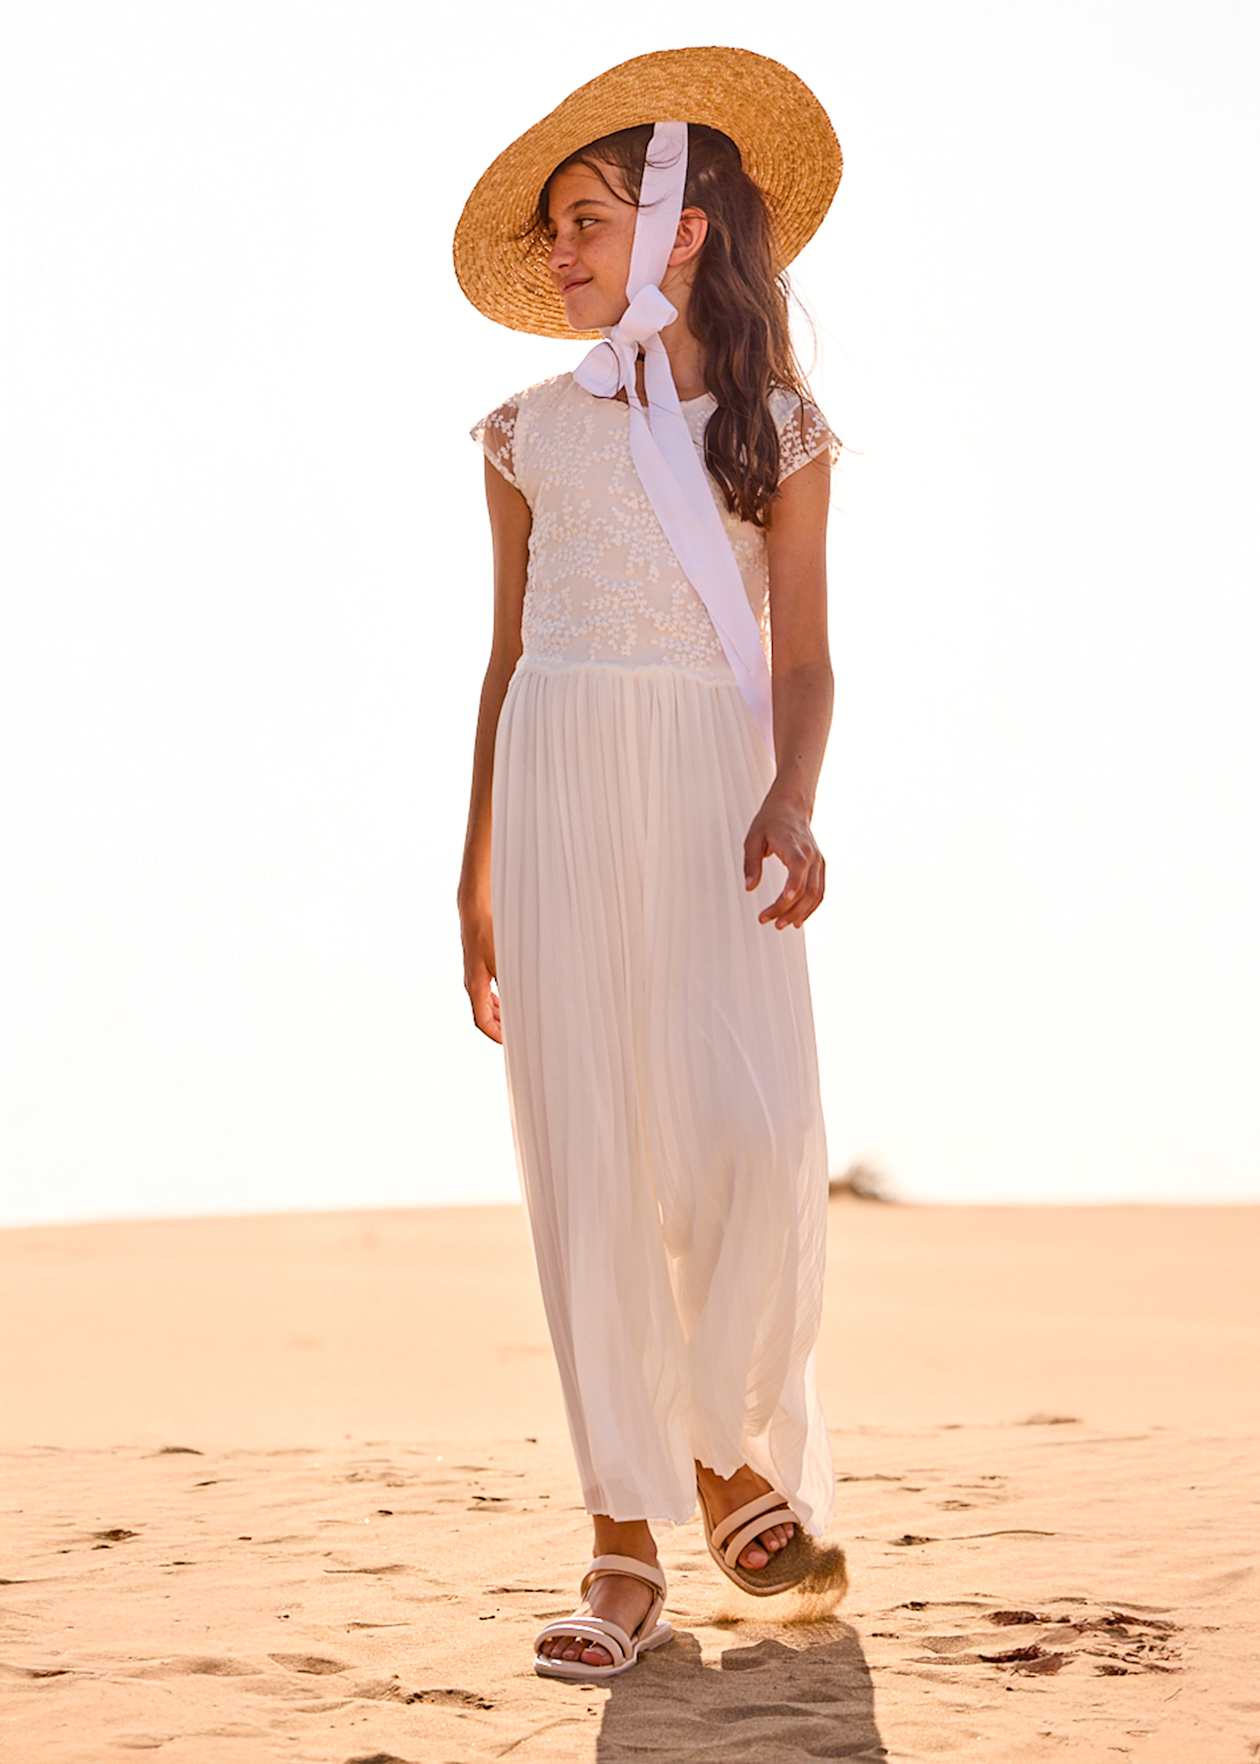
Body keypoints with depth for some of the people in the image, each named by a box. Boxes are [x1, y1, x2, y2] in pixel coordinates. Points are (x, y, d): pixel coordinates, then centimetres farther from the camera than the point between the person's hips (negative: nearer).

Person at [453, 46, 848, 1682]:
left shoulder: (775, 424, 8)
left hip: (712, 783, -1)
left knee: (755, 1130, -15)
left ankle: (734, 1445, 11)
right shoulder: (534, 428, 12)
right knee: (587, 1153, -3)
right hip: (561, 783, 1)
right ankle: (626, 1541, 2)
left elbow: (802, 655, 4)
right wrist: (478, 870, 12)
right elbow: (509, 652, 14)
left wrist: (793, 800, -15)